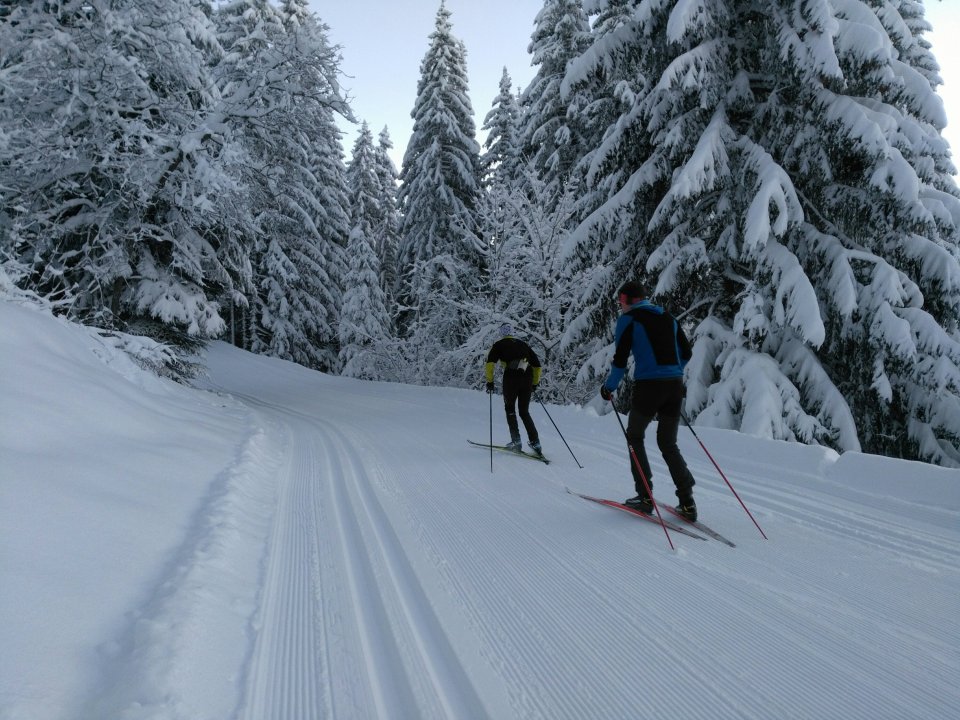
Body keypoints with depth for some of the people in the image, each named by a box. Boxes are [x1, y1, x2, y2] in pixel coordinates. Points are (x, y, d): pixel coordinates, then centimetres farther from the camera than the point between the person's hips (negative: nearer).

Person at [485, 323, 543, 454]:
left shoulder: (499, 345, 13)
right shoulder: (523, 344, 24)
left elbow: (490, 363, -3)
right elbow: (537, 365, 22)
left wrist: (490, 381, 3)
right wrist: (535, 383, 28)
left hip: (511, 378, -3)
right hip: (527, 379, 4)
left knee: (510, 409, 15)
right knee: (524, 411, 15)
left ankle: (516, 441, 8)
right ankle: (535, 442, 5)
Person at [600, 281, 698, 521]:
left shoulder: (628, 319, -1)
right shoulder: (668, 317, 17)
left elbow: (620, 359, -7)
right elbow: (686, 353, 19)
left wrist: (608, 387, 7)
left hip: (648, 386, -5)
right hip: (675, 386, 6)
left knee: (635, 437, 14)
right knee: (669, 444, 15)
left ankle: (645, 497, 10)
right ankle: (687, 502, 6)